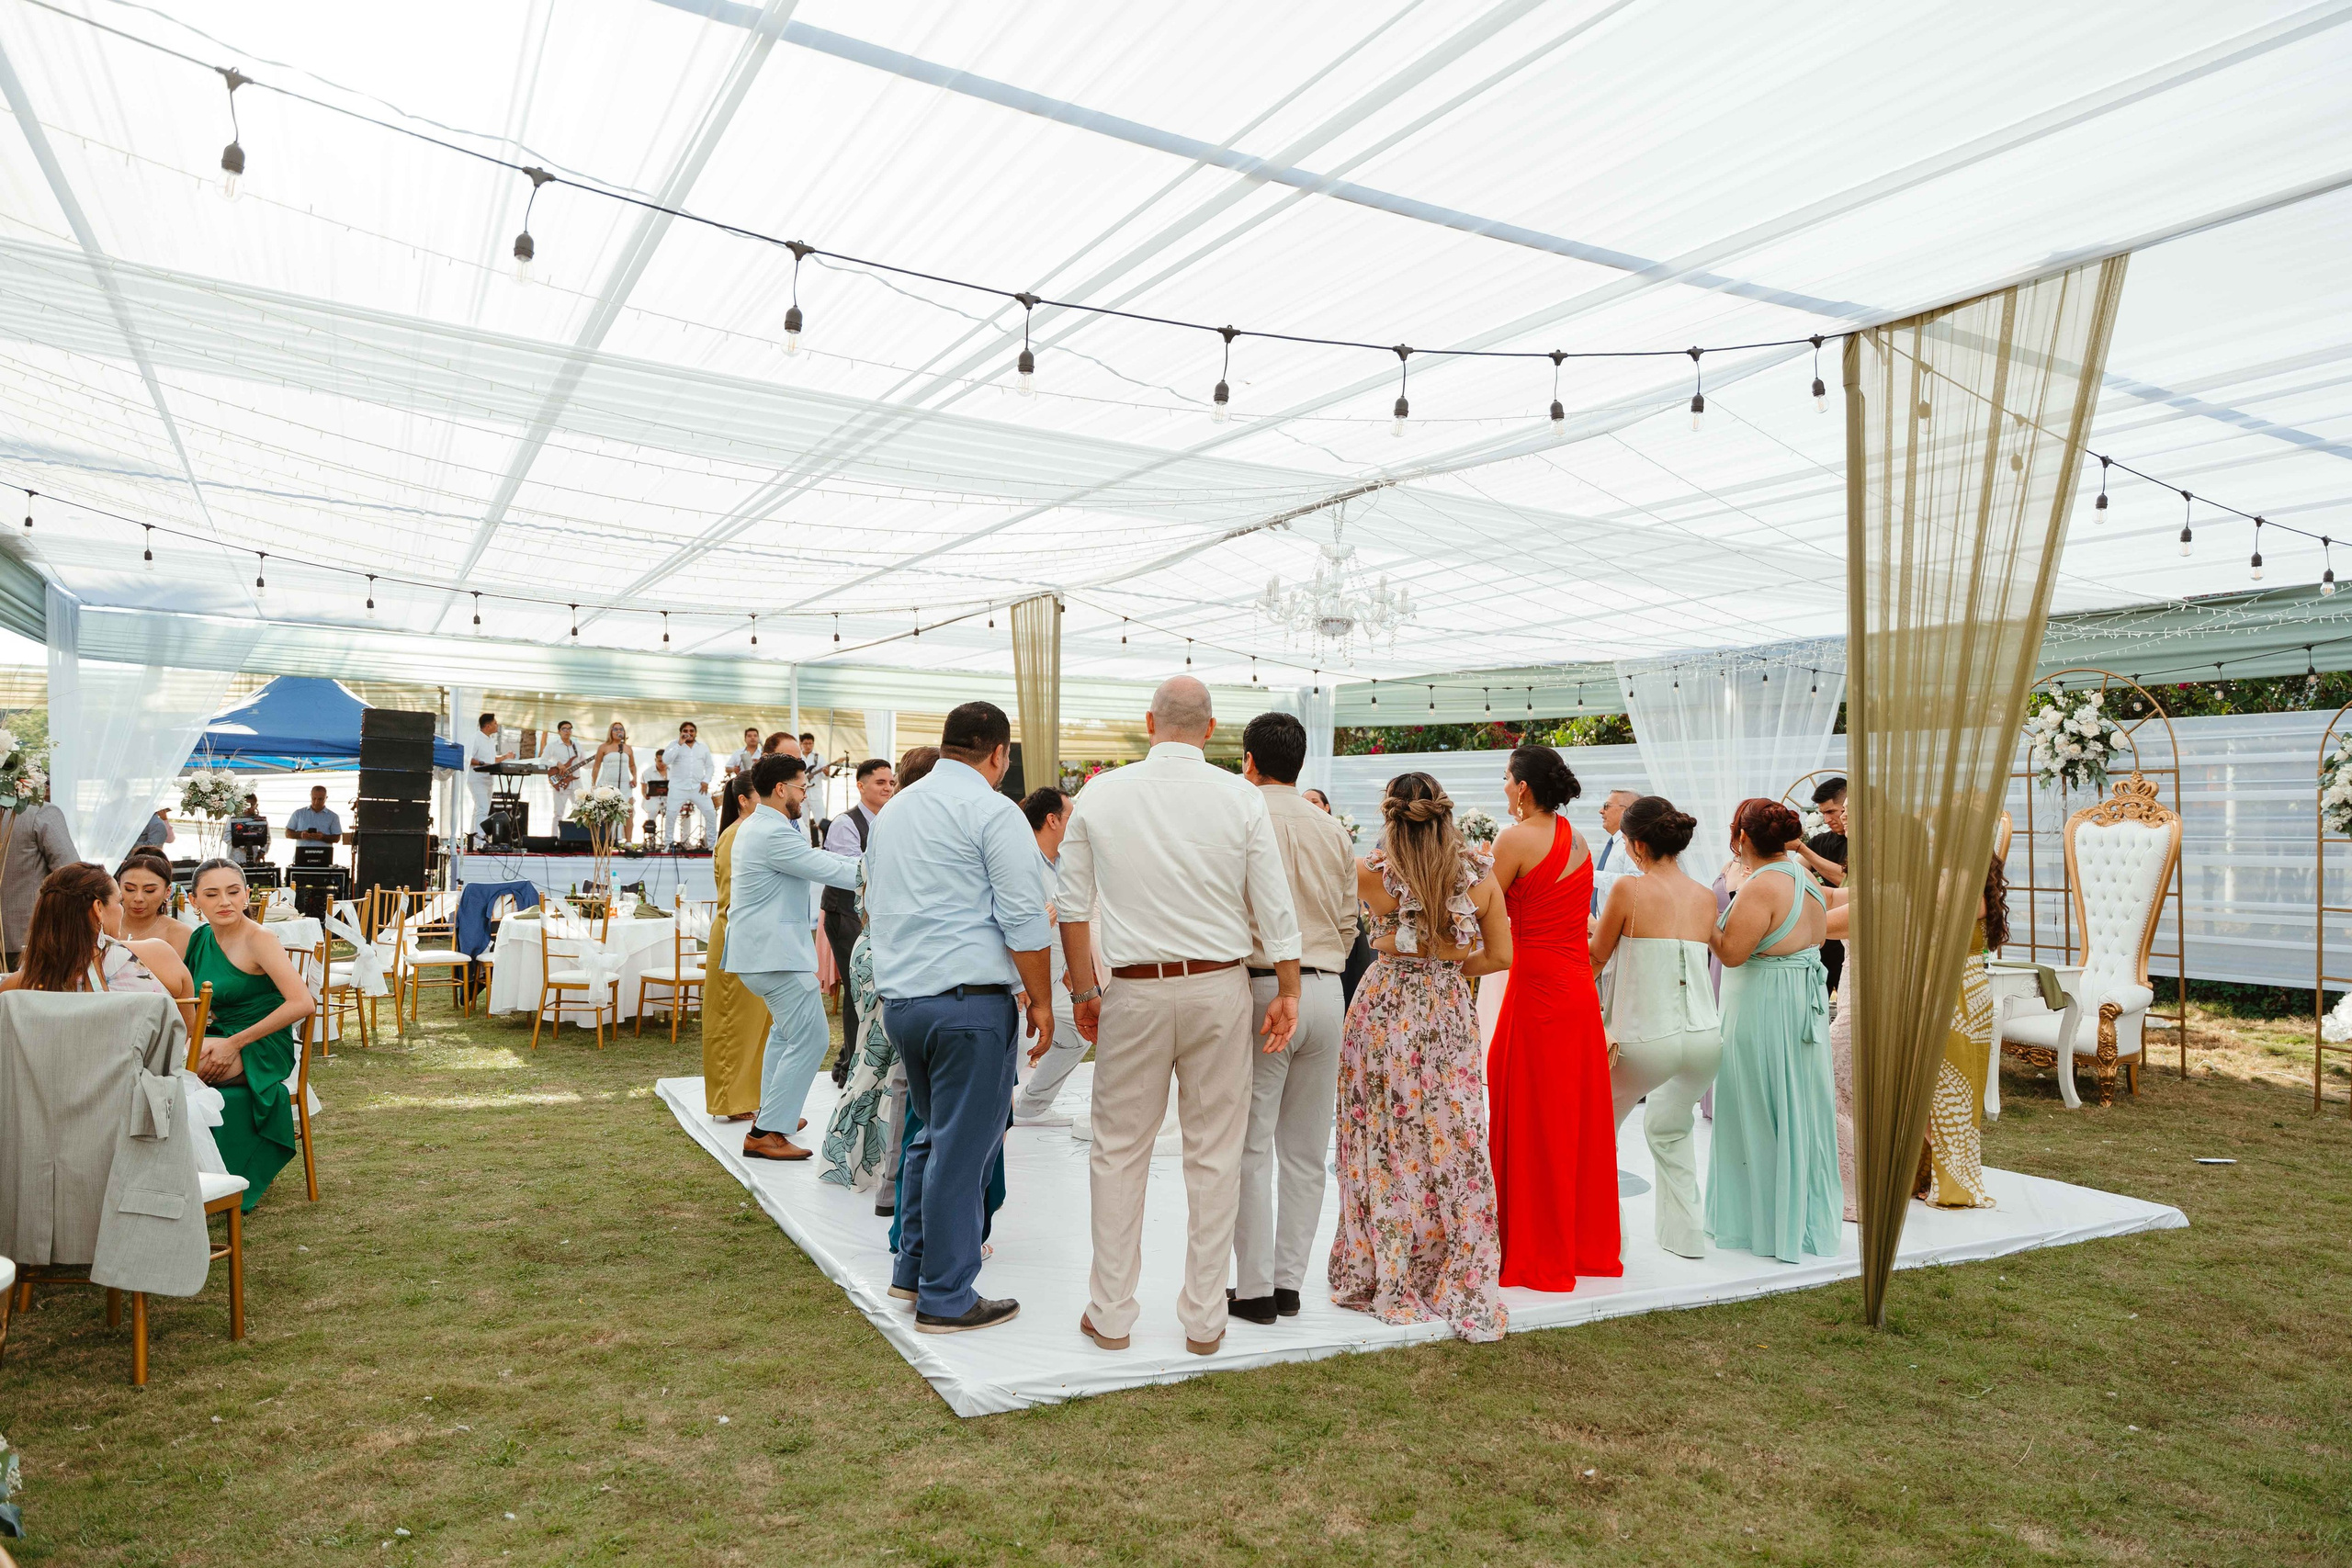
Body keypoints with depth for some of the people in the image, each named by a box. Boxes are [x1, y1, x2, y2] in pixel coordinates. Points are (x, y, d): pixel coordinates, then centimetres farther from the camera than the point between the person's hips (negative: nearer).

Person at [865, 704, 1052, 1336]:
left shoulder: (892, 809, 16)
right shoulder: (992, 811, -9)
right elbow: (1024, 919, -13)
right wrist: (1040, 1001, -5)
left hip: (898, 996, 8)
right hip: (969, 999, -8)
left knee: (933, 1135, 21)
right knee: (962, 1149, 0)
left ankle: (912, 1269, 28)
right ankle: (946, 1300, 8)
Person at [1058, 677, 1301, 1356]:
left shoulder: (1098, 795, -1)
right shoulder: (1240, 797, -3)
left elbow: (1074, 909, 3)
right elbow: (1273, 906, -2)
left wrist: (1084, 991, 12)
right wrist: (1287, 992, 8)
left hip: (1134, 991, 0)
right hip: (1218, 987, 0)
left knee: (1119, 1152, 11)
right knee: (1214, 1156, 9)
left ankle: (1109, 1314, 19)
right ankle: (1204, 1318, 18)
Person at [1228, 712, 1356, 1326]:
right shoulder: (1334, 830, 9)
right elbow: (1348, 921, 13)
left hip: (1263, 991, -5)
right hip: (1327, 992, 6)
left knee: (1251, 1148, 3)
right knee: (1305, 1149, 12)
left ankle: (1256, 1289, 7)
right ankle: (1290, 1281, 19)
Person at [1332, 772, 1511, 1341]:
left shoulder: (1372, 873, -12)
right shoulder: (1480, 875, -3)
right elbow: (1500, 956, 1)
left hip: (1385, 1016, -2)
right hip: (1450, 1021, 2)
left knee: (1387, 1148, 8)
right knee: (1454, 1148, 9)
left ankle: (1383, 1278, 18)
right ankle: (1463, 1287, 17)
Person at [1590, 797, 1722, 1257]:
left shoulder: (1628, 890, -9)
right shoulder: (1706, 897, 7)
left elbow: (1595, 959, 3)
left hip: (1648, 1040, -5)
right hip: (1706, 1035, 5)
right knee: (1669, 1128, 29)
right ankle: (1685, 1233, 27)